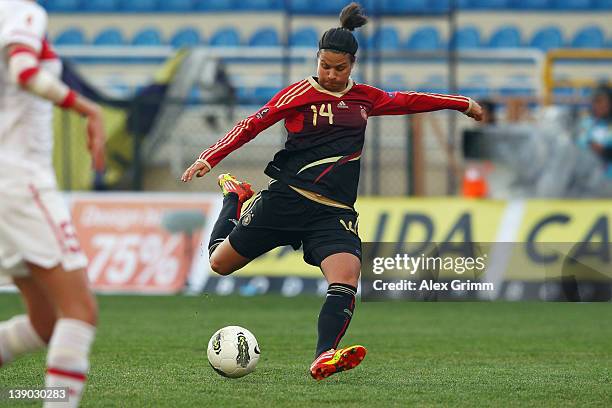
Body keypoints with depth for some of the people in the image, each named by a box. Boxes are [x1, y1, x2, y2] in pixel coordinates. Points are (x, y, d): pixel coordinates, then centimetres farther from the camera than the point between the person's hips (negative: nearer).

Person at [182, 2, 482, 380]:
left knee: (346, 284, -25)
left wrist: (463, 103, 35)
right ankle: (235, 197, 38)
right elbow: (252, 125, -3)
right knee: (220, 263, 9)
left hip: (334, 213, 2)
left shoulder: (365, 98, 13)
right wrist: (208, 159, -12)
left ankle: (324, 359, -37)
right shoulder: (299, 93, -1)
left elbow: (408, 101, 28)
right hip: (287, 199, -2)